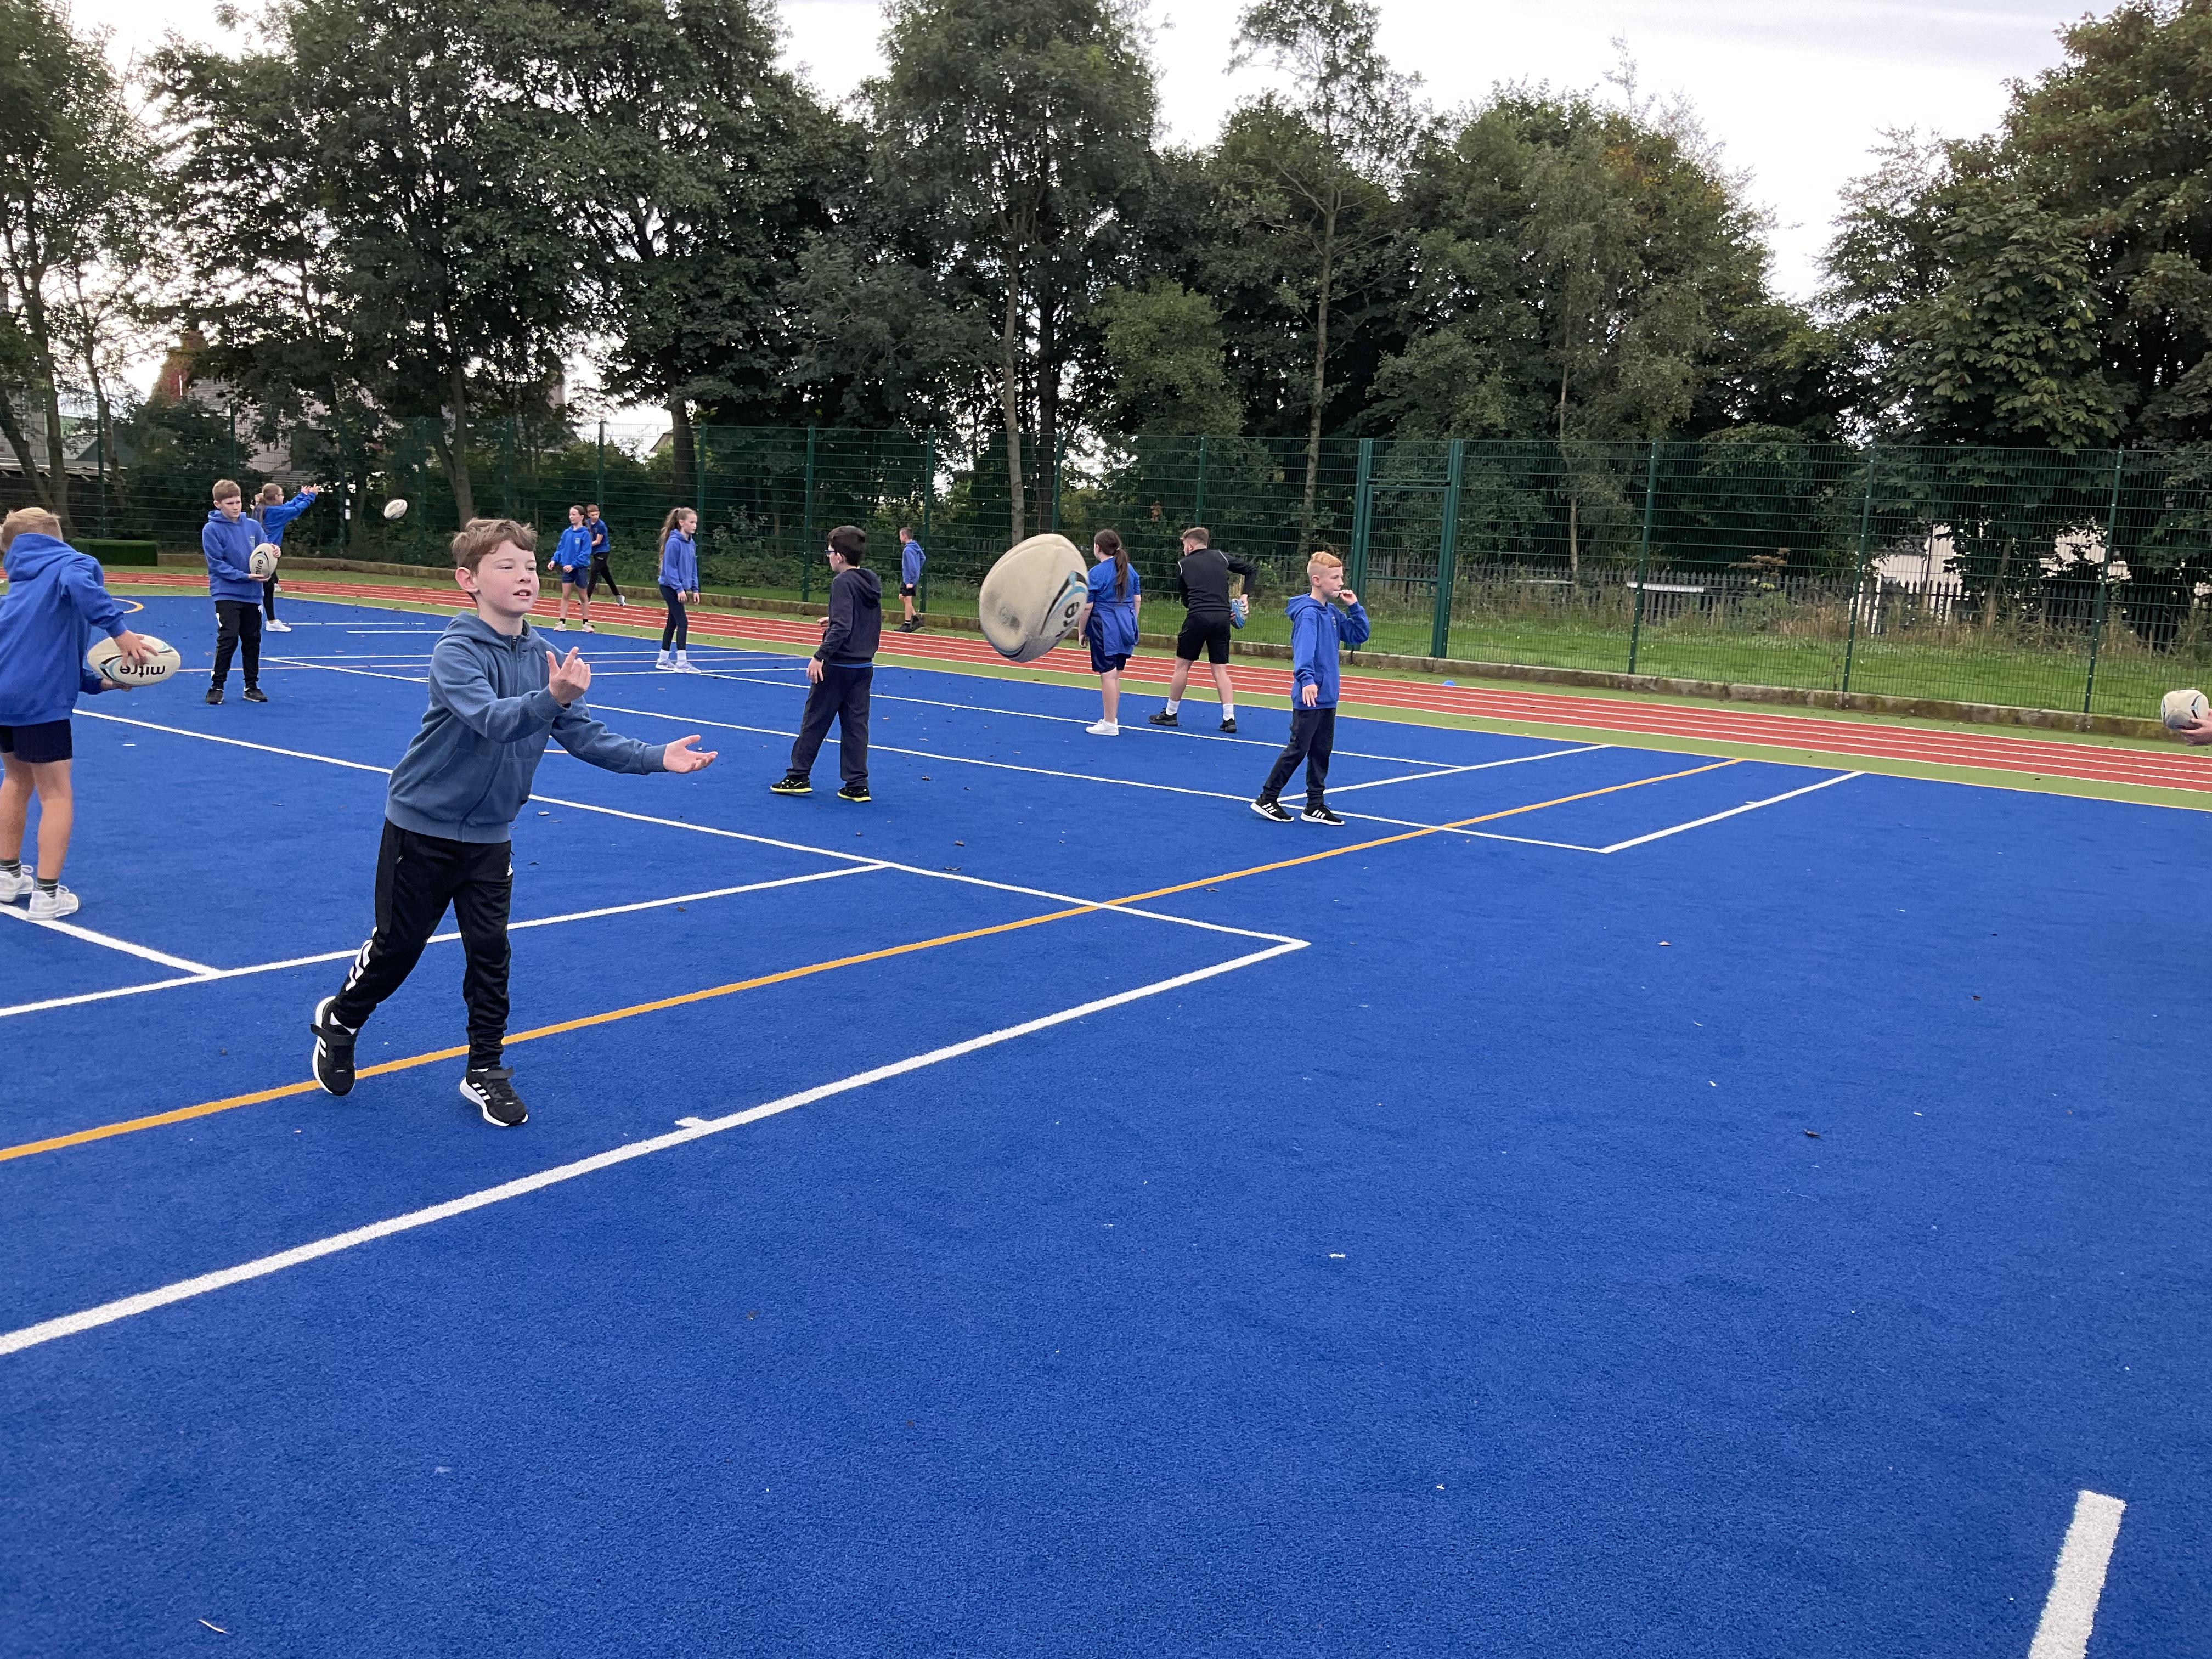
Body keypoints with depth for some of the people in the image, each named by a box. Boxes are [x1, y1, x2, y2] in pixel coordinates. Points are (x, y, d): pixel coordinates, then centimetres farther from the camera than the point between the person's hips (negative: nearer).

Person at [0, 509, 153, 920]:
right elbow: (79, 585, -23)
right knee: (56, 795, 4)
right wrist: (119, 630, -28)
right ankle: (47, 894, 6)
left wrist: (99, 682, 16)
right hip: (39, 700, -8)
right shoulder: (74, 563, 4)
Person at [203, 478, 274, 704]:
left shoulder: (254, 526, 5)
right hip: (226, 594, -4)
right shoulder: (211, 529, -7)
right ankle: (216, 686, 2)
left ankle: (252, 686, 20)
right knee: (228, 640, -9)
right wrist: (245, 576, -20)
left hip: (253, 595, 5)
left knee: (253, 641, 9)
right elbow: (217, 564, -11)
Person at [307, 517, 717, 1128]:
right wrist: (551, 698, -56)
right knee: (398, 944, 8)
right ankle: (337, 1022, 36)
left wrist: (658, 757, -13)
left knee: (490, 953, 6)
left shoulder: (545, 657, -4)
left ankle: (486, 1071, 20)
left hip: (489, 836, 4)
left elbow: (583, 735, -1)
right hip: (423, 826, -4)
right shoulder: (456, 652, -21)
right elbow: (490, 718, -38)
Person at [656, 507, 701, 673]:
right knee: (683, 623, -11)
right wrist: (679, 588, -21)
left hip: (680, 588, 8)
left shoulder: (691, 544, 8)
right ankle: (681, 663, -10)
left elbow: (693, 568, 14)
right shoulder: (674, 542, -17)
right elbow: (670, 568, -18)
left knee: (672, 623, 13)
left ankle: (663, 660, 22)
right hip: (670, 588, -8)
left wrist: (695, 589, 10)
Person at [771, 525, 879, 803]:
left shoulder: (843, 582, -15)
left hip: (838, 665, -7)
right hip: (864, 665, 7)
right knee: (856, 724, 8)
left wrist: (820, 656, -22)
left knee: (814, 721, 4)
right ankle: (857, 785, 7)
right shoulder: (872, 582, 9)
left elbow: (842, 626, -24)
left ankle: (798, 776, 12)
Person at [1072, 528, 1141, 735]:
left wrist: (1081, 632, -1)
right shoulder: (1129, 570, 10)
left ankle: (1110, 724, -1)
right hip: (1126, 626, 7)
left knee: (1108, 674, -4)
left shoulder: (1096, 573, -10)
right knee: (1116, 674, 15)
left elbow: (1087, 606, -11)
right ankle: (1112, 718, 22)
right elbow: (1138, 600, 15)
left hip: (1104, 627, -7)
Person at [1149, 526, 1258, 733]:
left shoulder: (1183, 565, 11)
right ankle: (1229, 718, -1)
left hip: (1198, 617, -3)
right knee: (1220, 669, 6)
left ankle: (1170, 714, 17)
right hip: (1223, 617, 3)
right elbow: (1252, 571, 17)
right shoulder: (1221, 557, 15)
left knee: (1182, 666, 9)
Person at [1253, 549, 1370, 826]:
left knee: (1321, 751, 11)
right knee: (1297, 749, -2)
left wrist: (1354, 607, 5)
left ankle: (1316, 806, 18)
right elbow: (1304, 648, -28)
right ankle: (1266, 799, 8)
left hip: (1328, 698, 9)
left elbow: (1359, 636, 17)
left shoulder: (1332, 612, 11)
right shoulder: (1308, 613, -15)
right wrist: (1306, 679, -42)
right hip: (1309, 697, -8)